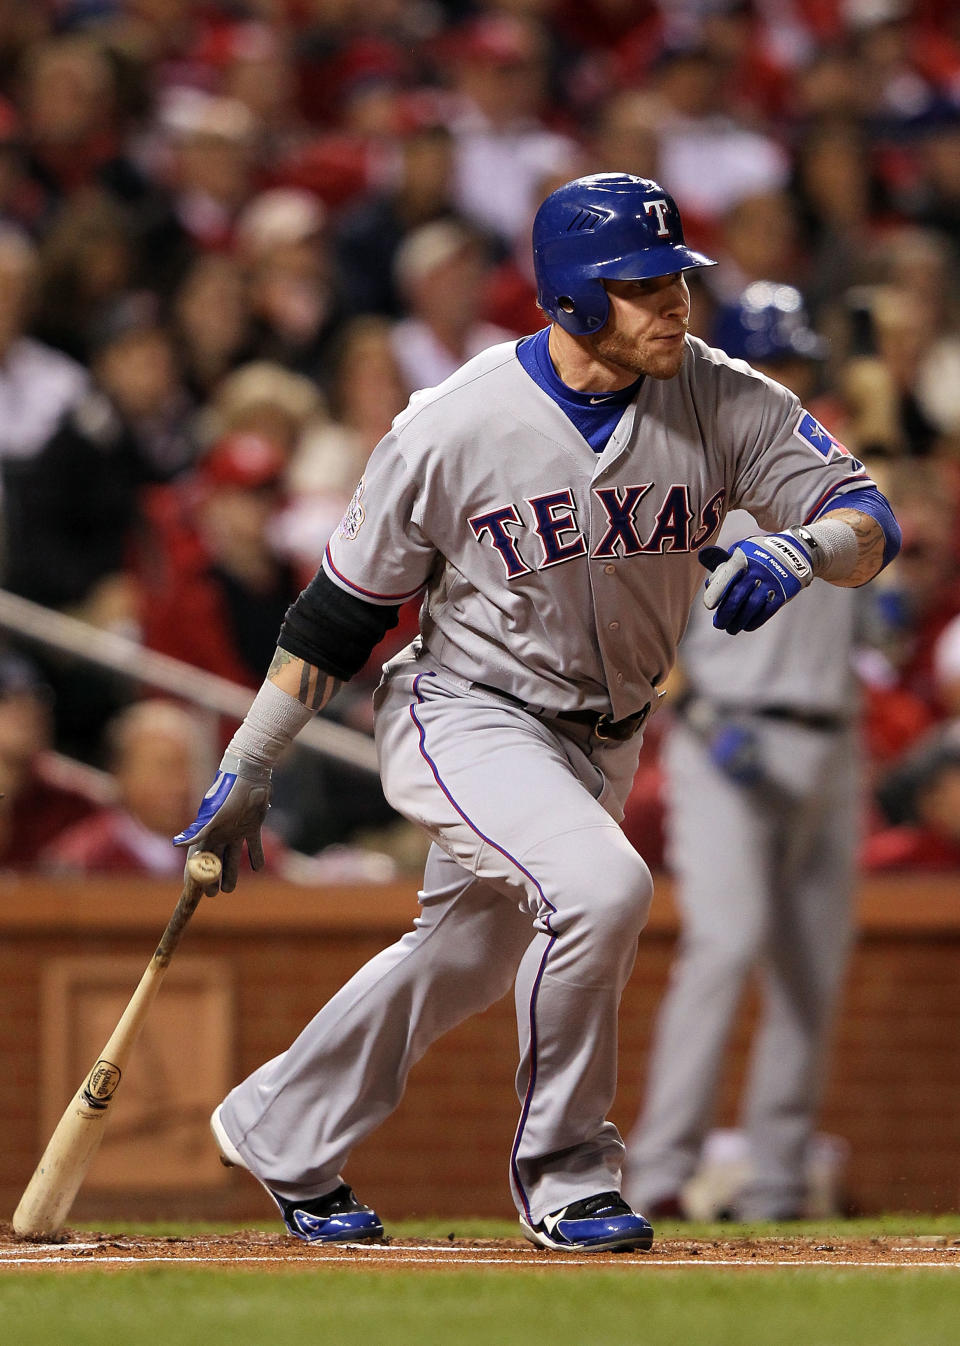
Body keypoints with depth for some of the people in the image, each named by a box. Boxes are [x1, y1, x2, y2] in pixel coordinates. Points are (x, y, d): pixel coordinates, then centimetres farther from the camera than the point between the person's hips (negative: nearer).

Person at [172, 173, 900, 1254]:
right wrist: (245, 777, -4)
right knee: (601, 886, -28)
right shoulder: (453, 428, -19)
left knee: (462, 965, 18)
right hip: (464, 714, -5)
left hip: (600, 745, 5)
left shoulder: (723, 403, -12)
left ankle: (279, 1132, 42)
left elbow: (868, 520, -15)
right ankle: (562, 1172, -10)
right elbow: (340, 611, -9)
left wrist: (794, 552, -39)